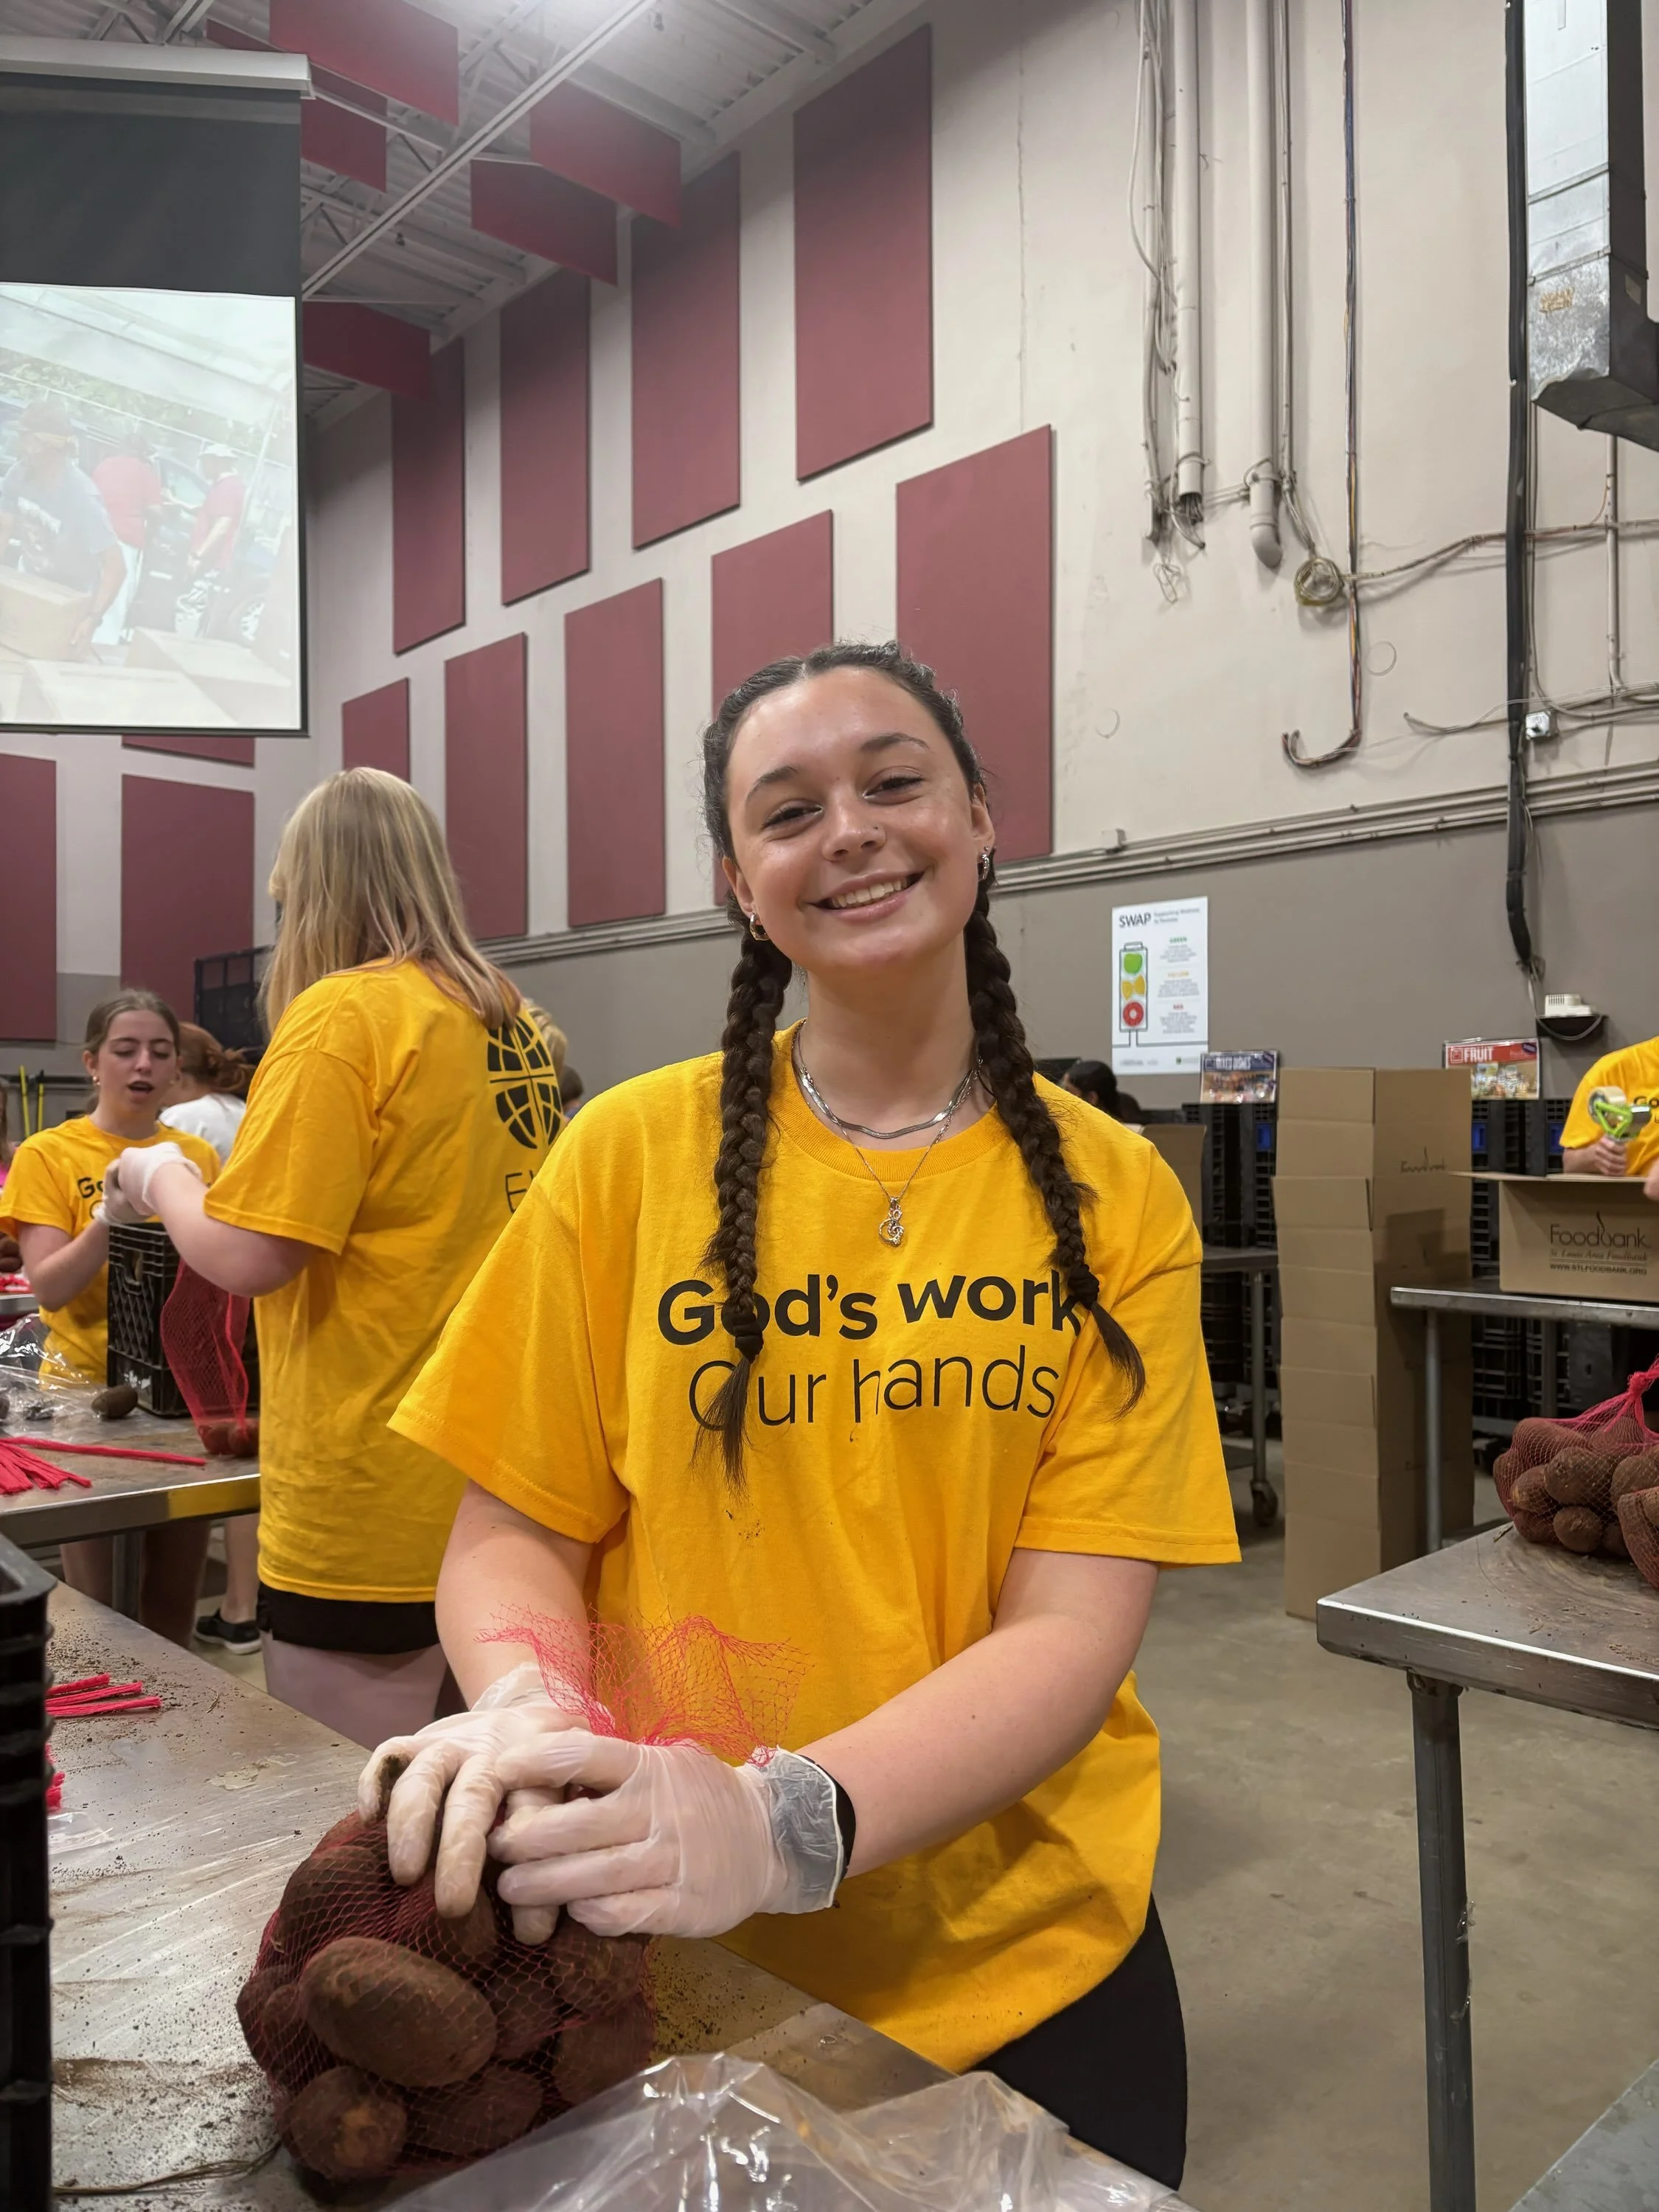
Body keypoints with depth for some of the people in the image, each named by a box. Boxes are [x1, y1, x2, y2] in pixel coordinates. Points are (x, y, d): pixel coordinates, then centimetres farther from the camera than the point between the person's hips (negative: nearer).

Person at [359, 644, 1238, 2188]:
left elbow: (1075, 1628, -13)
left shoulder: (1114, 1197, -7)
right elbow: (512, 1535, -4)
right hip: (691, 1970, 0)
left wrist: (786, 1823, -28)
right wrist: (532, 1712, -25)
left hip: (1036, 1959, 1)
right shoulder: (633, 1152, -8)